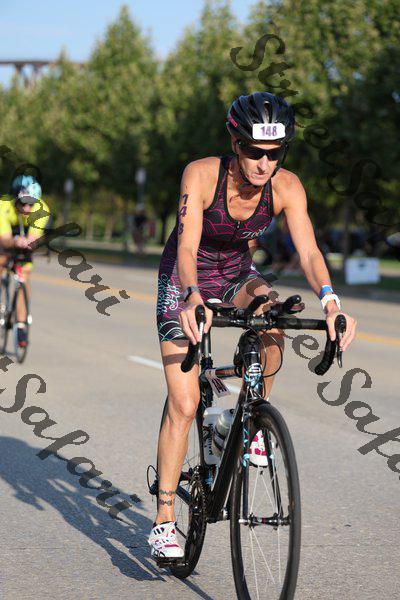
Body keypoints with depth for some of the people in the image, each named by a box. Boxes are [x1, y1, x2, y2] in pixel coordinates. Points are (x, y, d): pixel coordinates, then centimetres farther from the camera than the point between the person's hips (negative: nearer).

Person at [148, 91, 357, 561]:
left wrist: (329, 300, -49)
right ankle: (164, 521, 0)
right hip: (185, 280, -3)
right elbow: (187, 246, -38)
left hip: (237, 276, 3)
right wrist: (193, 298, -57)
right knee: (183, 405, -12)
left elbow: (307, 250, -29)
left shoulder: (286, 186, -20)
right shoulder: (202, 174, -28)